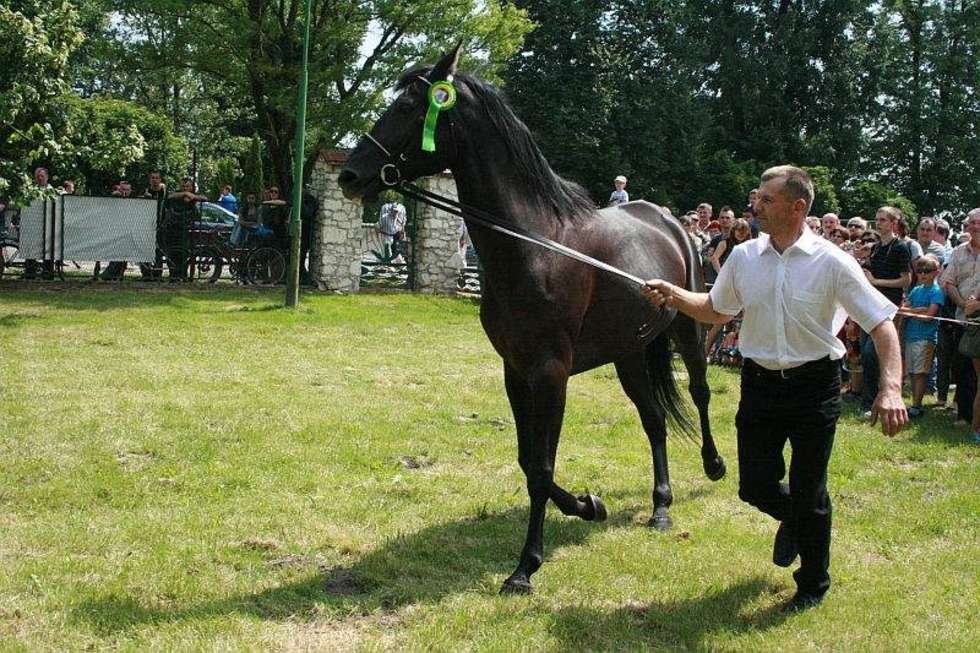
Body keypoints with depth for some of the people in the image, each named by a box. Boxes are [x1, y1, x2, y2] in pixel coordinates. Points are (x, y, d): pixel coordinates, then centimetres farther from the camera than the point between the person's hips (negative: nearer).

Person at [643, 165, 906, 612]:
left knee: (808, 493, 4)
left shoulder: (831, 262, -13)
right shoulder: (743, 257, -1)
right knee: (754, 487, 6)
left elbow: (882, 324, -13)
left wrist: (891, 389, -26)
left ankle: (813, 584, 28)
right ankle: (792, 517, 43)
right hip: (760, 385, 4)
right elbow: (715, 310, 16)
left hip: (814, 387, -3)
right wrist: (673, 295, -1)